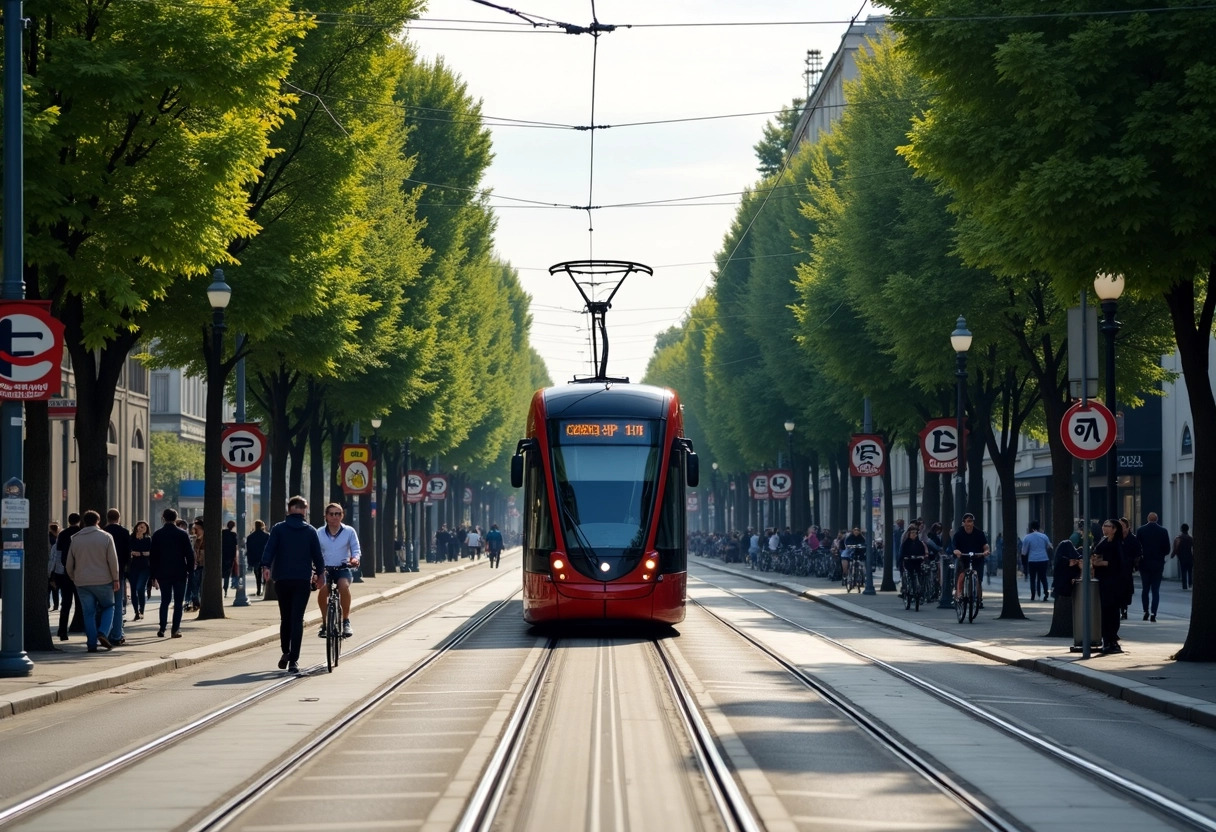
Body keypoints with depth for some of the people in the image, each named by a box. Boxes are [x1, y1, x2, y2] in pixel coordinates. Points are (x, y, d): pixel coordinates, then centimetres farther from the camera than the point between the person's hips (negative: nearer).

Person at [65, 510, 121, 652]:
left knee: (88, 613, 6)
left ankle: (92, 643, 1)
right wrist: (116, 579, 1)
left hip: (82, 582, 2)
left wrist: (74, 579, 22)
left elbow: (68, 565, 9)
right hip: (103, 581, -2)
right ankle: (103, 633, -8)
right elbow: (113, 561, -5)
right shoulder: (106, 537, -2)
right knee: (108, 607, 13)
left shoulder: (75, 539, 6)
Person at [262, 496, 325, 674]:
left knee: (285, 618, 17)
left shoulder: (279, 529, 2)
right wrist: (320, 572, 22)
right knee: (297, 620, -3)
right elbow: (317, 554, 7)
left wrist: (266, 566, -19)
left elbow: (269, 549, -10)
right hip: (303, 580, -1)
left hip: (282, 579, 1)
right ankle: (293, 660, -10)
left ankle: (286, 653, 20)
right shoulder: (310, 531, 3)